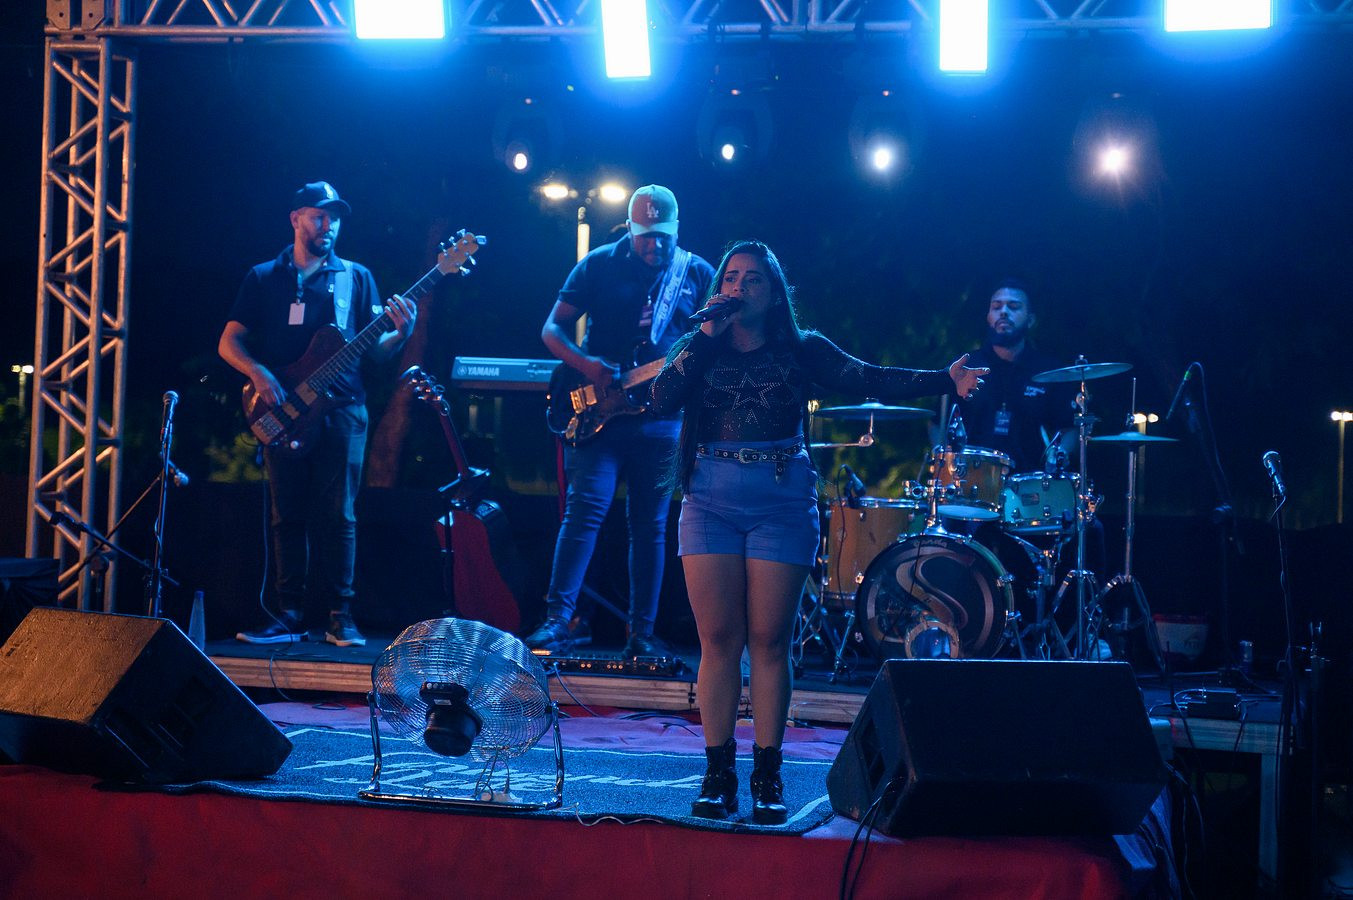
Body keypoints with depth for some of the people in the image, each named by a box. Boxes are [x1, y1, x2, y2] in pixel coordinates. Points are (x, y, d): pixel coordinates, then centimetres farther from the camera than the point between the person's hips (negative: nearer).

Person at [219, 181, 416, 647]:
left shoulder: (356, 277, 11)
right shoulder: (263, 278, 12)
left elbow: (374, 350, 7)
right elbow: (228, 342, 9)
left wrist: (400, 333, -15)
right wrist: (257, 372, -10)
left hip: (342, 410, -1)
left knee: (337, 514, -4)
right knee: (288, 515, 2)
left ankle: (340, 616, -1)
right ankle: (290, 616, 6)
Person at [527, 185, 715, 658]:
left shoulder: (697, 274, 6)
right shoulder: (599, 264, 2)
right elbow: (552, 328, 3)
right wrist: (585, 364, -15)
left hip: (662, 418, 2)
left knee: (650, 526, 5)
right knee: (585, 507, -13)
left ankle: (642, 634, 11)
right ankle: (557, 620, -12)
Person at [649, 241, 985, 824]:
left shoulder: (801, 351, 6)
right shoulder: (697, 349, 11)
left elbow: (871, 379, -2)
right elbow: (662, 399, -5)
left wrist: (945, 381, -15)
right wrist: (706, 336, -6)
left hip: (782, 501, -1)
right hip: (711, 499, 1)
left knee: (769, 639, -1)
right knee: (719, 638, -1)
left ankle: (767, 775, 6)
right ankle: (717, 772, 5)